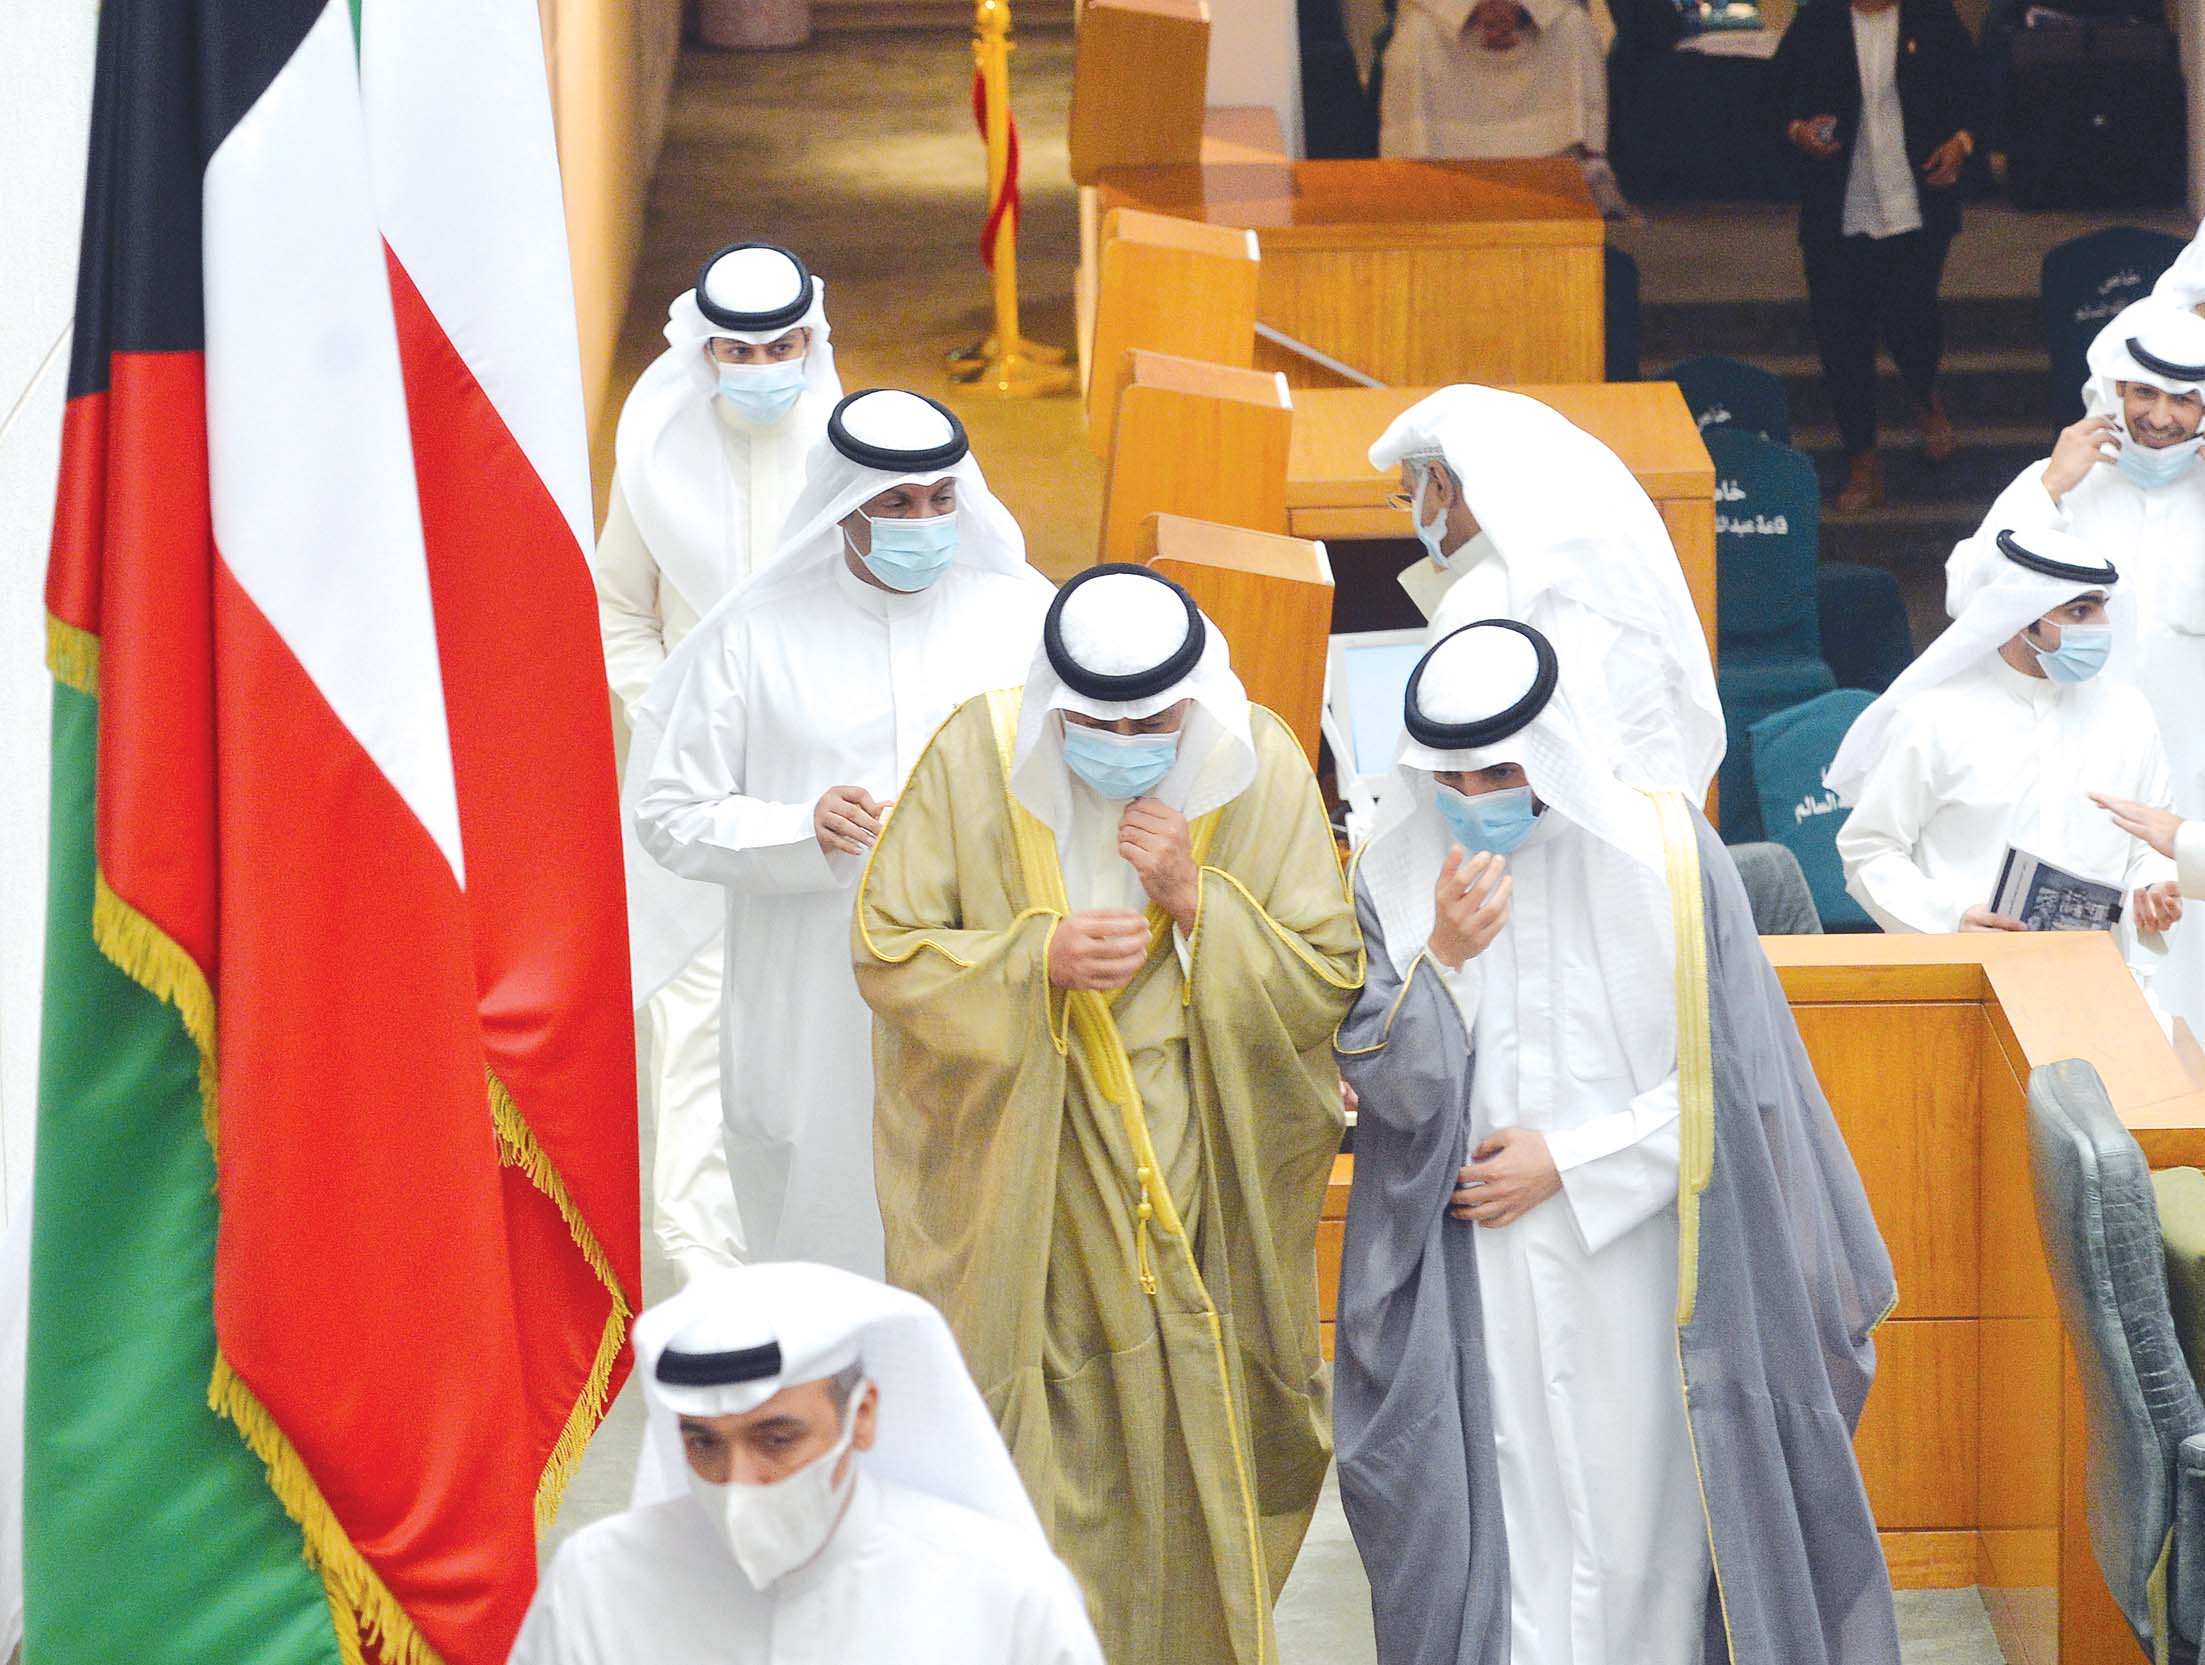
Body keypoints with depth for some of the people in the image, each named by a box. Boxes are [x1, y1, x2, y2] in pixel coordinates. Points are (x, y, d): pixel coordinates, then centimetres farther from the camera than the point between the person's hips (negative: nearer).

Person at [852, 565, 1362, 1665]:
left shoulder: (1262, 771, -8)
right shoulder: (977, 758, -11)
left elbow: (1329, 983, -5)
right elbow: (886, 953, -7)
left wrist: (1197, 902, -20)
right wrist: (1037, 957, -23)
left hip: (1198, 1180, 1)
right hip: (1024, 1183, -1)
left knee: (1192, 1436, 8)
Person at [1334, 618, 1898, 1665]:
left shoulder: (1667, 858, -6)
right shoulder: (1395, 874, -1)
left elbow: (1725, 1078, -4)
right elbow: (1386, 1086, -4)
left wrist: (1570, 1160, -9)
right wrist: (1443, 958, -19)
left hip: (1638, 1255, -1)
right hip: (1477, 1286, 1)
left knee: (1643, 1501, 3)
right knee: (1502, 1518, -2)